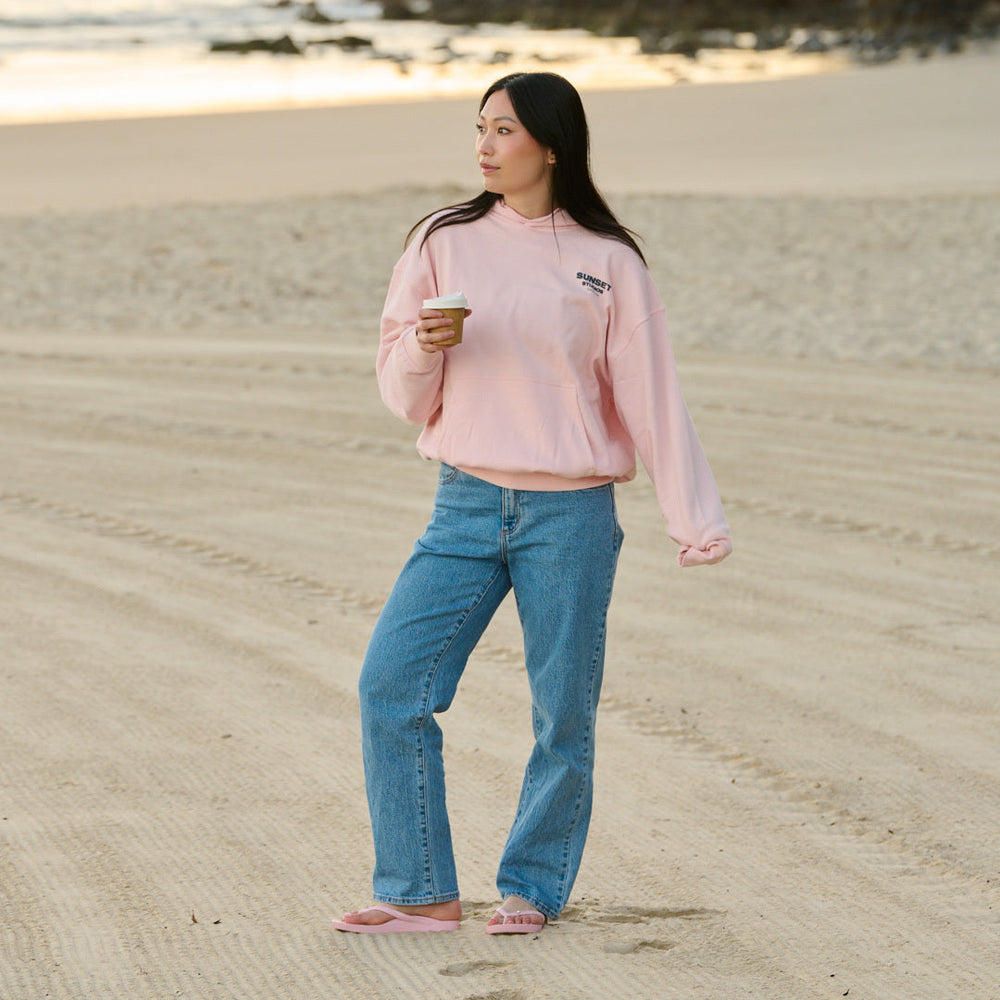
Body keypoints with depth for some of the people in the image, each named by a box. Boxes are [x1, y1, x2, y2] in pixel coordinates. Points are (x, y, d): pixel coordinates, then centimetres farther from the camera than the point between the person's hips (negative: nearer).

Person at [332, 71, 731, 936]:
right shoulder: (445, 243, 6)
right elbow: (405, 398, 9)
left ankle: (532, 888, 19)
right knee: (391, 684, -6)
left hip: (571, 513, -2)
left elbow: (650, 397, 2)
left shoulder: (607, 263, 0)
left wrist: (697, 520, -2)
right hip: (467, 506, 2)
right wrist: (423, 346, -13)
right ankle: (422, 893, 2)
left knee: (564, 715, 3)